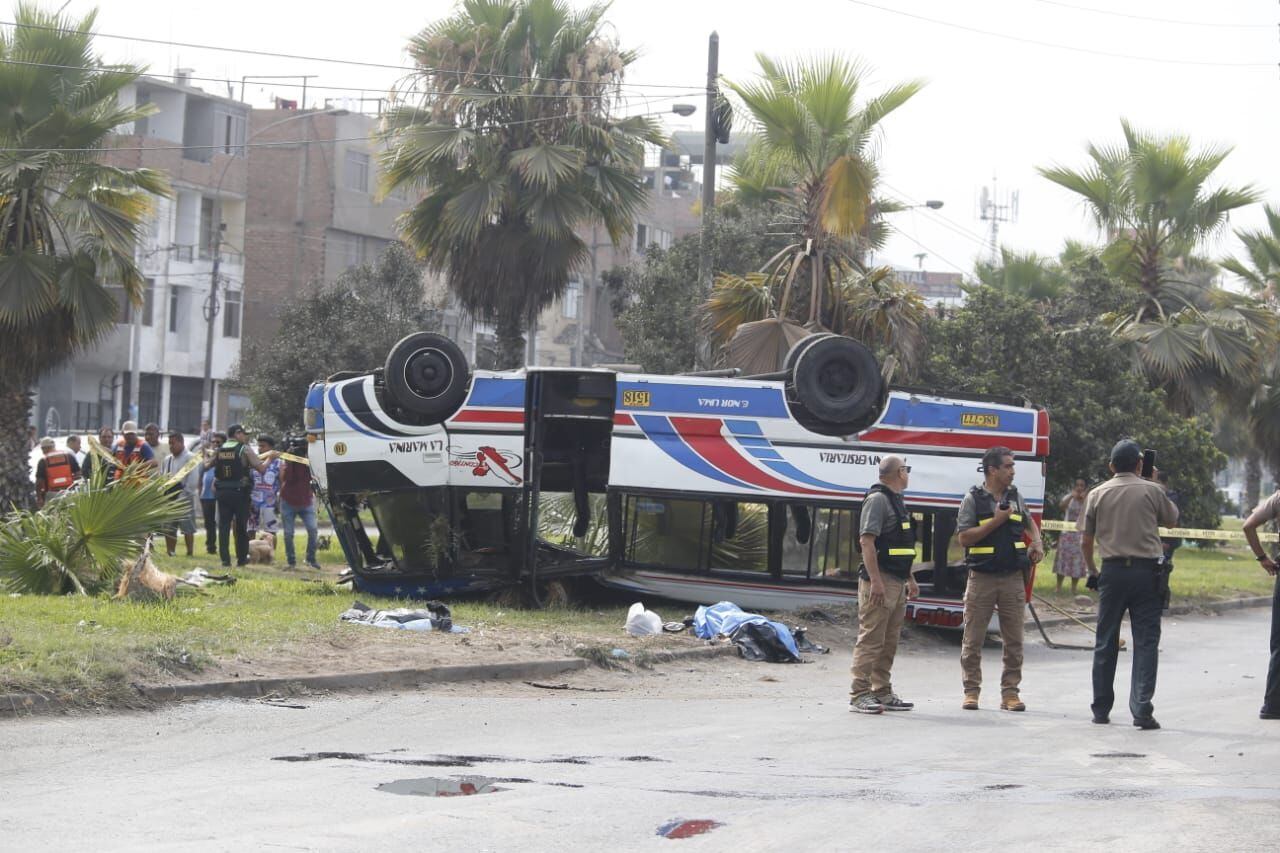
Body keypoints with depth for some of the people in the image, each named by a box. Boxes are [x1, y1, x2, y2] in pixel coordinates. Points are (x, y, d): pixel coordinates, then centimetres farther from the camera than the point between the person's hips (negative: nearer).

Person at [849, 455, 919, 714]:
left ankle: (882, 692, 17)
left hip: (897, 583, 10)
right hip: (880, 581, -10)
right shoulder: (877, 499, -12)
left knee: (889, 642, 12)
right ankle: (860, 694, -10)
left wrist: (910, 580, 25)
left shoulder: (897, 501, 19)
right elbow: (866, 540, -20)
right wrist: (875, 581, -25)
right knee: (871, 639, -10)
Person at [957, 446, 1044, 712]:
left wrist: (1037, 543, 10)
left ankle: (1010, 692, 9)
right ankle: (971, 691, 10)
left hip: (1013, 578, 4)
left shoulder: (1015, 496, 10)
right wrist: (996, 521, -16)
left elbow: (1029, 522, 28)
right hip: (982, 578, -4)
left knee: (1014, 640, 3)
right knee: (973, 639, 1)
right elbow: (964, 537, -12)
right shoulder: (973, 499, -5)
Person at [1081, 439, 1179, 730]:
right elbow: (1172, 520, 16)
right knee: (1146, 642, -1)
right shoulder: (1151, 491, -2)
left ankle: (1101, 710, 15)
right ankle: (1142, 710, -11)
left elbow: (1086, 542, 6)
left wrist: (1091, 571, 21)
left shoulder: (1097, 494, 4)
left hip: (1112, 572, 2)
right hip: (1146, 572, -2)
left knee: (1106, 643, 10)